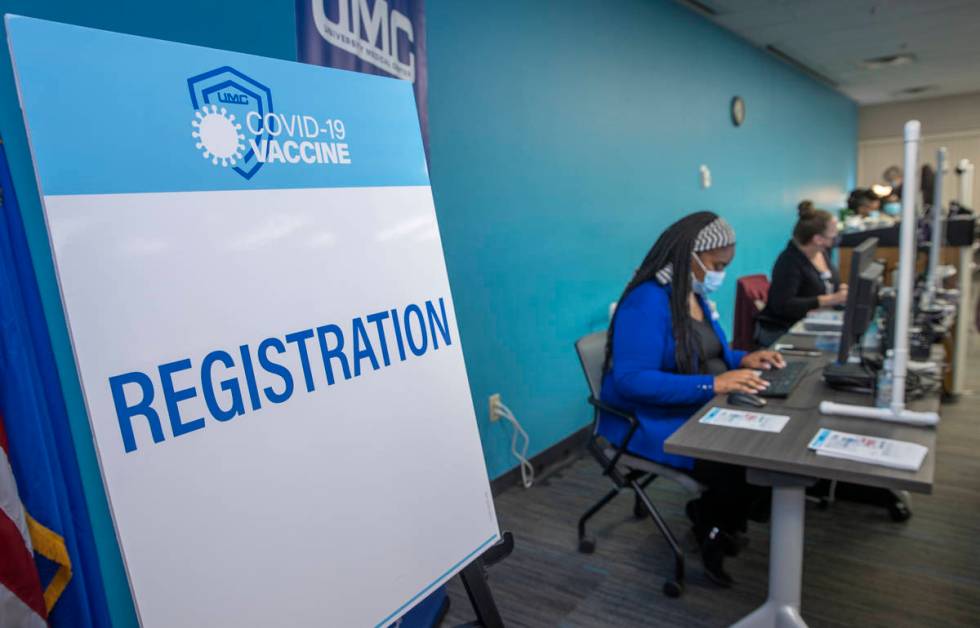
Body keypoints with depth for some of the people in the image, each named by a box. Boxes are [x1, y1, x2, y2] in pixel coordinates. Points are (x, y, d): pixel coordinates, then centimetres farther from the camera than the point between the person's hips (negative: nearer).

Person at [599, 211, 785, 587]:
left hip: (701, 412, 9)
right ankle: (710, 521, 10)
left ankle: (713, 523, 12)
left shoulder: (695, 294, 8)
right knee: (744, 470, -23)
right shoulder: (647, 302, -22)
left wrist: (743, 360, 1)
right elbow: (633, 381, -30)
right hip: (651, 423, -9)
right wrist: (713, 385, -31)